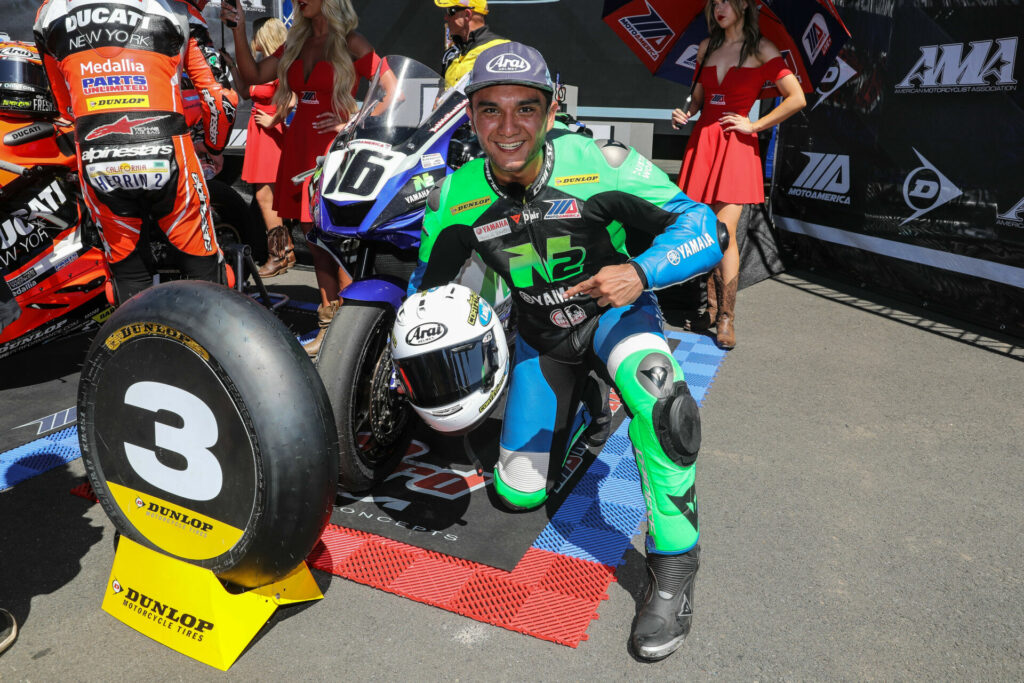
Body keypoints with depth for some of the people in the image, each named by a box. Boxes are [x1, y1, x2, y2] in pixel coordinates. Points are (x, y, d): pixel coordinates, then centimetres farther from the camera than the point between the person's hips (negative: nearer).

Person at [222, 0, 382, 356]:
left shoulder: (351, 44, -1)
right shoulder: (296, 43, 17)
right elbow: (254, 75, 14)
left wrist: (352, 123, -11)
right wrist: (238, 29, 5)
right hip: (299, 149, 7)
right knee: (315, 240, 9)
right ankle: (328, 325, 18)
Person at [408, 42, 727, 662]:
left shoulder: (600, 165, -25)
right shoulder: (455, 198, -15)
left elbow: (703, 226, -23)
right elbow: (427, 283, 2)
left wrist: (640, 273, -41)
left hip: (614, 310, -3)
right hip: (541, 337, 4)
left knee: (657, 395, -40)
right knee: (519, 492, 7)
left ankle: (674, 571, -22)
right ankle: (579, 405, 37)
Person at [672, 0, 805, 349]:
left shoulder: (761, 50, -1)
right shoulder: (706, 47, 14)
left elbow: (797, 98, -5)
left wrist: (754, 125, -7)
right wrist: (686, 113, 5)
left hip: (735, 147, -5)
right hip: (701, 140, 5)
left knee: (724, 233, -13)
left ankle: (726, 319, -7)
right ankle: (711, 307, 18)